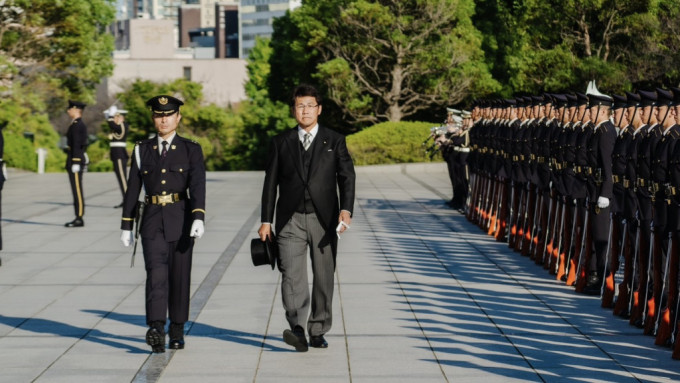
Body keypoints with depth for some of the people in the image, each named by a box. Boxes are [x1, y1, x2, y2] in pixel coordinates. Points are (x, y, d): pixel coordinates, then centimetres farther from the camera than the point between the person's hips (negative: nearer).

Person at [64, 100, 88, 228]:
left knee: (77, 190, -8)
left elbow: (77, 144, -20)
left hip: (76, 160, -10)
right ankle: (78, 217, 13)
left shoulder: (77, 125, -14)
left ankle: (79, 219, -7)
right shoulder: (79, 124, 17)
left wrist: (75, 163, -22)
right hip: (74, 160, 10)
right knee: (76, 190, 11)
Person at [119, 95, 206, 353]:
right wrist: (127, 226, 8)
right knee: (156, 274, -15)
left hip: (181, 219, 0)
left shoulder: (191, 150, 2)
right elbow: (133, 189, 10)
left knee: (179, 276, 6)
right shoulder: (142, 150, 9)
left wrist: (198, 218, -25)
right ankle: (156, 330, -27)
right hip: (152, 220, 0)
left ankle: (177, 331, 19)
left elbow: (198, 187, -11)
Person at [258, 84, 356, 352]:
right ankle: (297, 329, -26)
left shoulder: (334, 141, 6)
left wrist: (346, 209, -18)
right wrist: (266, 221, 4)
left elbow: (346, 177, -2)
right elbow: (271, 183, 9)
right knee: (292, 275, -15)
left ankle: (318, 332, 16)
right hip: (290, 219, 0)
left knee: (324, 277, 5)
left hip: (323, 219, 0)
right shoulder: (281, 143, 9)